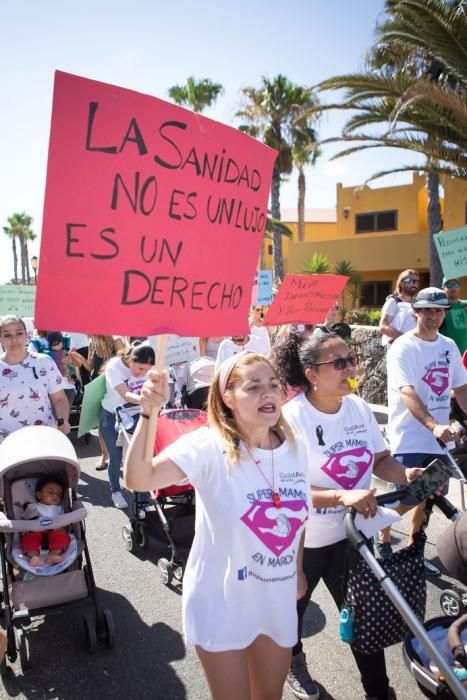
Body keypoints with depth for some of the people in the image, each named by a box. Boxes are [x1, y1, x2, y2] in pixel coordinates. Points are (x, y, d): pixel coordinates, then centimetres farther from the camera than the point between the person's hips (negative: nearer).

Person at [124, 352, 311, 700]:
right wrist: (149, 413, -44)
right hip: (221, 603, -4)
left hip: (276, 601, 5)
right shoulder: (209, 447, -21)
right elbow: (138, 479, -32)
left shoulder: (295, 448, -6)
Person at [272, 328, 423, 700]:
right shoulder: (292, 417, -25)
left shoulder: (359, 407, -8)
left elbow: (380, 459, 4)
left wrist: (406, 475, -16)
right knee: (293, 609, 24)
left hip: (352, 534, 4)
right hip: (303, 541, -3)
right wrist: (342, 496, -36)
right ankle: (294, 662, 55)